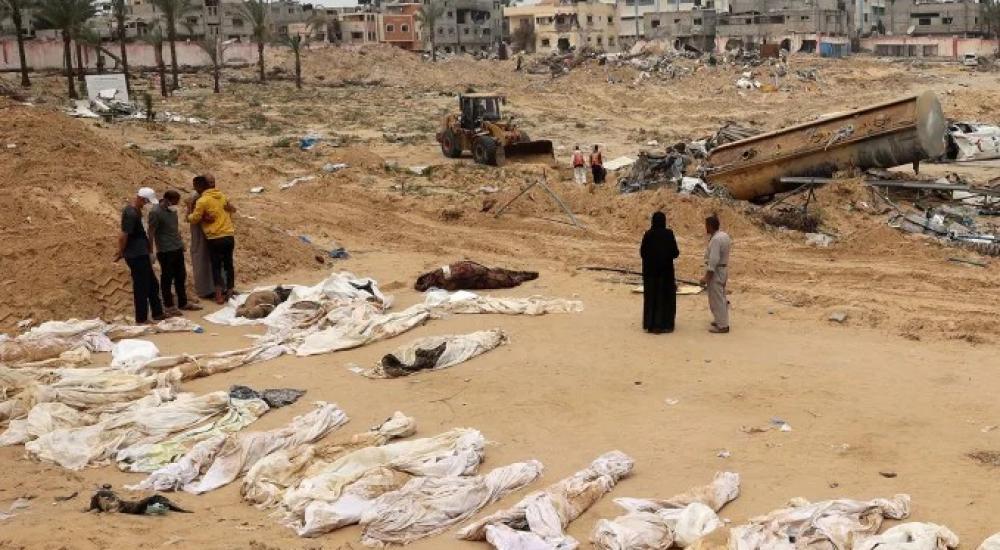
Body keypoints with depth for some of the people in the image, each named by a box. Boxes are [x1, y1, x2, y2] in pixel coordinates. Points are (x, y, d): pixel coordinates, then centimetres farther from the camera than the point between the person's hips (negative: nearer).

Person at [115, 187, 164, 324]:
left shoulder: (135, 211, 10)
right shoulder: (131, 214, -21)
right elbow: (123, 236, -21)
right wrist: (121, 253, -8)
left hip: (141, 254, 10)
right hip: (136, 256, -10)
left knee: (153, 284, 17)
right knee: (141, 287, 0)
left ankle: (157, 314, 27)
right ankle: (141, 319, 9)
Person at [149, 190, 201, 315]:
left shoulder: (172, 210, 8)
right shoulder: (155, 212, -15)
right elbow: (151, 233, -14)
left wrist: (180, 242, 20)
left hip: (178, 248, 8)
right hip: (165, 251, -8)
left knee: (181, 277, 13)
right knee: (167, 278, 3)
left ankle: (183, 303, 24)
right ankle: (169, 306, 12)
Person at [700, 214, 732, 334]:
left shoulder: (716, 239, -24)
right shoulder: (724, 235, 6)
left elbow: (713, 260, -27)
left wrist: (706, 277, -25)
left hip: (716, 271, -10)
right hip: (724, 269, 10)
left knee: (716, 299, -3)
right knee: (721, 297, 22)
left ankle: (722, 326, 2)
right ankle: (722, 320, 34)